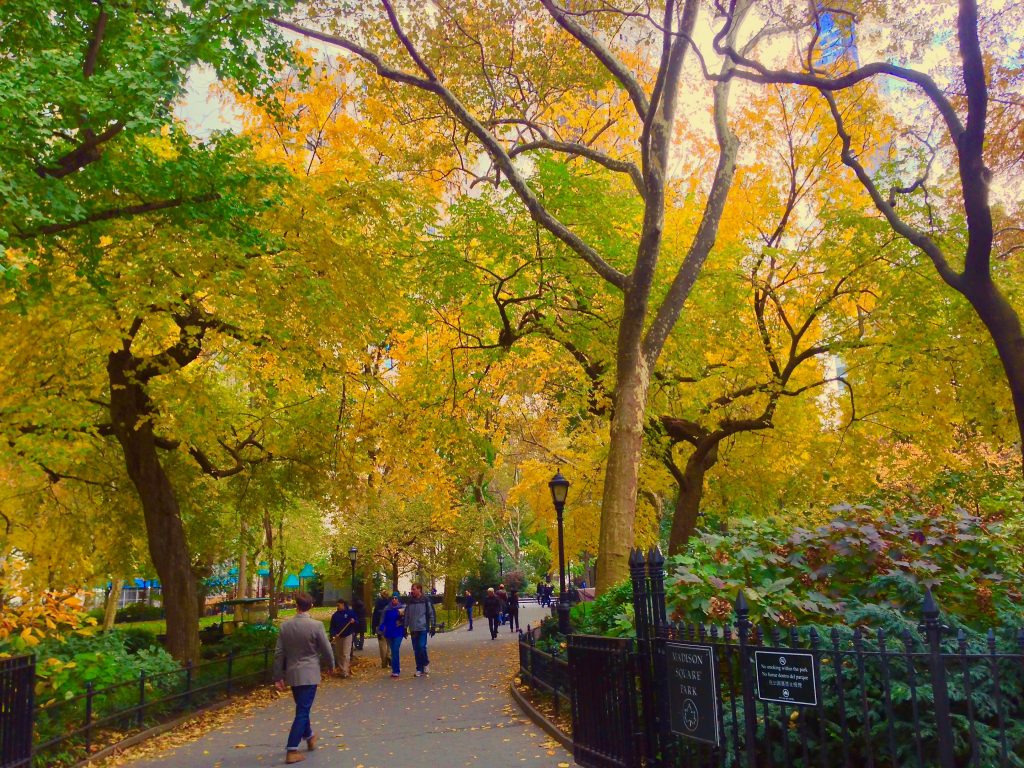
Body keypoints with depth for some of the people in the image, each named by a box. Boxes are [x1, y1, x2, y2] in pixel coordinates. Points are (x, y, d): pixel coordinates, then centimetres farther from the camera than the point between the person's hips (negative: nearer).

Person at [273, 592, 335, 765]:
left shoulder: (285, 626, -2)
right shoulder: (316, 625, -14)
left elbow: (279, 653, 2)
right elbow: (326, 650, -7)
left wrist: (278, 676, 10)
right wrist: (330, 665, 12)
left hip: (292, 674, 5)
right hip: (309, 674, -5)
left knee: (302, 708, 22)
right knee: (302, 711, -1)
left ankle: (309, 737, 41)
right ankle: (292, 751, -5)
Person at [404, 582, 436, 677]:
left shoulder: (426, 600, -4)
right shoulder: (410, 601, 10)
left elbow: (432, 613, -3)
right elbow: (406, 615, 16)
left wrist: (433, 626, -7)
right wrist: (405, 627, 13)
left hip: (423, 628, -5)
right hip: (413, 629, 5)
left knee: (422, 647, -15)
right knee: (416, 650, 5)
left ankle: (426, 663, 10)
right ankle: (419, 669, 13)